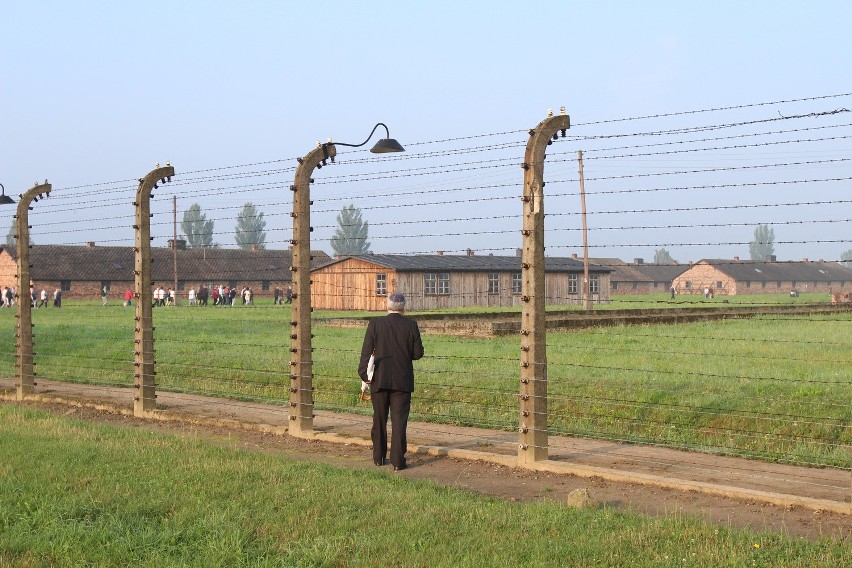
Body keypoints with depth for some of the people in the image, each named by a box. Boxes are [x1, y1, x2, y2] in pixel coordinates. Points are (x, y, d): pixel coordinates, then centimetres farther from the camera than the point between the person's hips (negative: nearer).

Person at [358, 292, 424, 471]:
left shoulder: (375, 324, -6)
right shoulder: (411, 325, -5)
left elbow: (366, 351, -7)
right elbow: (418, 353, -3)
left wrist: (364, 375, -1)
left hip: (379, 380, 1)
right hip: (402, 381, -1)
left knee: (379, 420, 14)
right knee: (399, 421, 1)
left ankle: (379, 457, 21)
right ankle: (398, 461, -3)